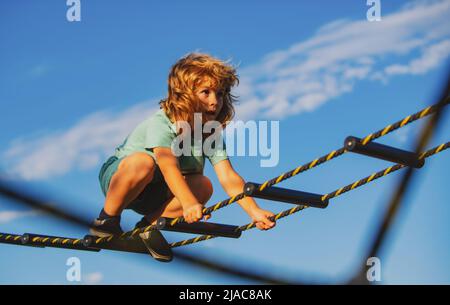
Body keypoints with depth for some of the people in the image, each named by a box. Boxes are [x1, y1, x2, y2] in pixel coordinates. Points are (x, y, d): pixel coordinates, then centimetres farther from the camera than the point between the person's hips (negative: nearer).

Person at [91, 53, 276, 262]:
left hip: (155, 193, 5)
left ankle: (149, 225, -5)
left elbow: (228, 177, -23)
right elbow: (168, 166, -45)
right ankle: (107, 219, -16)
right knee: (142, 162, -40)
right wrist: (188, 203, -61)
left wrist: (254, 211, -38)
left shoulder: (212, 135, -12)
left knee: (203, 186, -23)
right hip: (117, 175, -5)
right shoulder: (160, 124, -28)